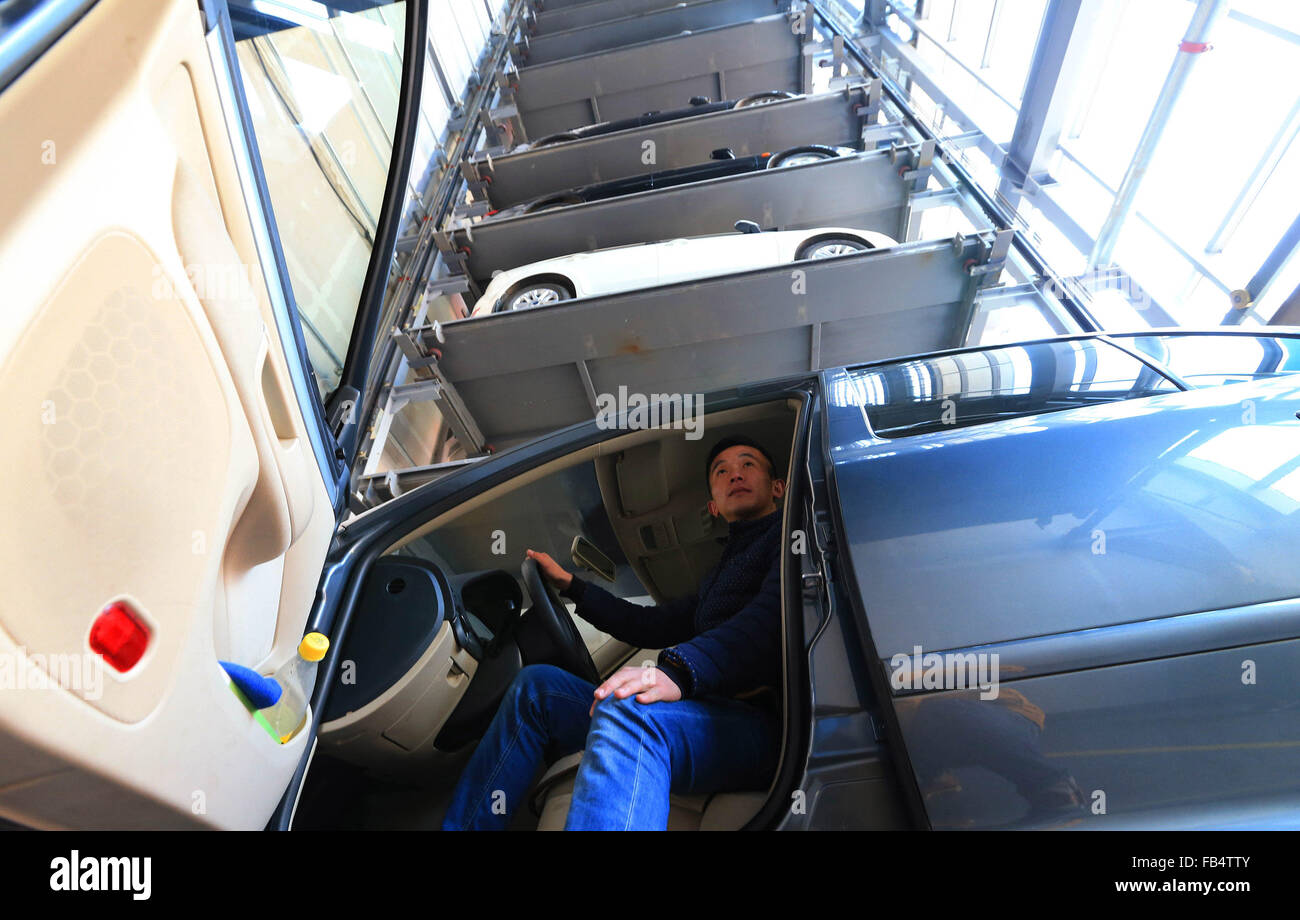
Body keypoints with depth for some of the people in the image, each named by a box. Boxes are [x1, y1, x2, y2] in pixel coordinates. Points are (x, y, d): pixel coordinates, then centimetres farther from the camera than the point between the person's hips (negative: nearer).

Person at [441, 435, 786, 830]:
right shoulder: (722, 571, 31)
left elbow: (772, 618, -17)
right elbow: (652, 626, 33)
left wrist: (679, 669, -33)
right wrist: (570, 584, 34)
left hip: (763, 721, -8)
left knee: (628, 712, -39)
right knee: (536, 685, 5)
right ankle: (459, 825, 1)